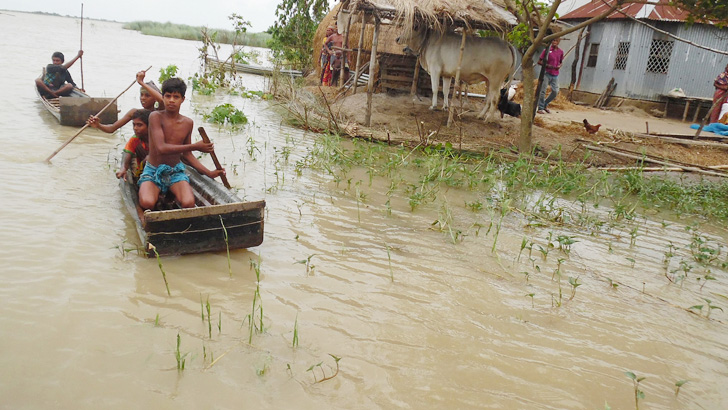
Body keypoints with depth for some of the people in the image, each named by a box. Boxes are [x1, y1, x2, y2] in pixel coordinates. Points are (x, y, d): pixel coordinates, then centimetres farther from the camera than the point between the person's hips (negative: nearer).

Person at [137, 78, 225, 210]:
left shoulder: (187, 123, 3)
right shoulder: (156, 117, -12)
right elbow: (161, 148, -22)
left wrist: (209, 173, 3)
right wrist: (194, 147, -21)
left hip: (176, 171, 2)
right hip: (153, 171, -2)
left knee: (188, 203, -29)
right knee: (147, 203, -31)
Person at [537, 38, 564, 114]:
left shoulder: (561, 52, 8)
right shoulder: (546, 50, -4)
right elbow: (539, 61, -3)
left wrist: (559, 66, -2)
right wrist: (547, 65, -17)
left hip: (555, 75, 4)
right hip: (546, 74, -4)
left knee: (555, 92, 1)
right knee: (543, 91, -4)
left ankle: (545, 104, 20)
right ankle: (540, 108, 6)